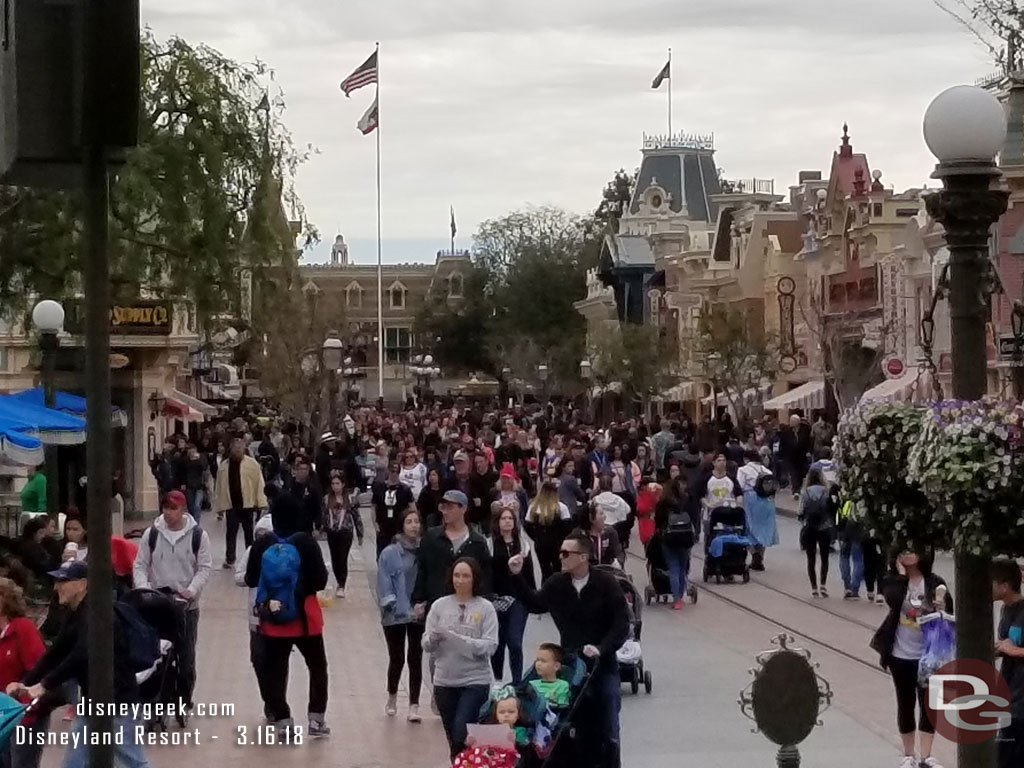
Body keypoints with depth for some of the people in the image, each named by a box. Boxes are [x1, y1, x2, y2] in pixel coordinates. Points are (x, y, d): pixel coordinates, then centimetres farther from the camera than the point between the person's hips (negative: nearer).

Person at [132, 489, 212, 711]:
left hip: (187, 605, -1)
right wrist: (143, 588, -12)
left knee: (186, 654, 5)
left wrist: (192, 590, -17)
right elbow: (140, 565, 5)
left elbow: (204, 568, -2)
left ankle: (185, 698, 17)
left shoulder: (198, 535, -4)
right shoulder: (152, 534, 1)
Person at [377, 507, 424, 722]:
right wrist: (391, 605, -13)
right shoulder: (390, 553, -6)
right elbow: (384, 583, -7)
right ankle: (392, 698, 30)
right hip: (396, 615, -2)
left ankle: (414, 706, 5)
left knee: (415, 659, 1)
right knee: (397, 658, 7)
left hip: (418, 614, 2)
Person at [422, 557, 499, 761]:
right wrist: (434, 637, -22)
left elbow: (490, 646, -12)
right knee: (453, 739, 12)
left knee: (462, 735, -17)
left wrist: (459, 639, -23)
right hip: (444, 681, 3)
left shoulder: (485, 608, -5)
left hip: (475, 681, -3)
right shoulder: (440, 605, 1)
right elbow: (426, 645, 1)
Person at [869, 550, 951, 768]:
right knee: (905, 704, 10)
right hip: (901, 655, 0)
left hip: (928, 655, 0)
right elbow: (893, 600, -25)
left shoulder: (934, 583, -4)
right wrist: (901, 574, -16)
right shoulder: (894, 581, -4)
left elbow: (948, 613, -2)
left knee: (928, 705, 4)